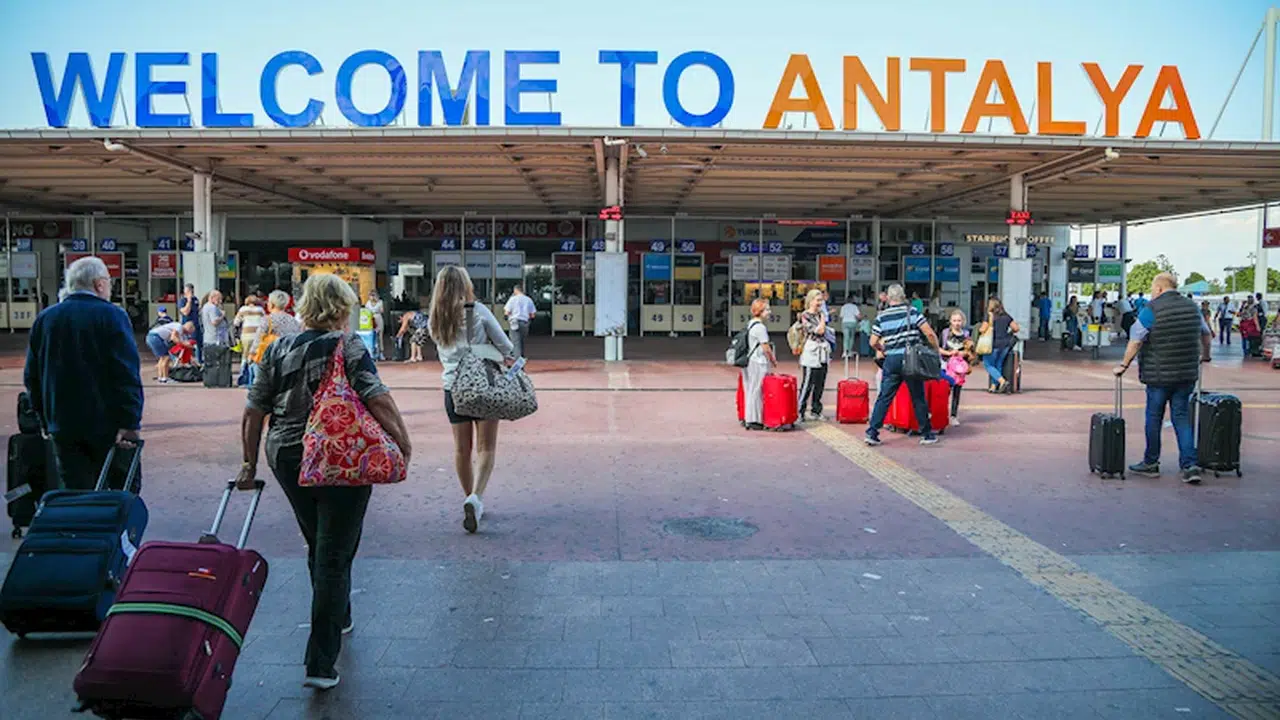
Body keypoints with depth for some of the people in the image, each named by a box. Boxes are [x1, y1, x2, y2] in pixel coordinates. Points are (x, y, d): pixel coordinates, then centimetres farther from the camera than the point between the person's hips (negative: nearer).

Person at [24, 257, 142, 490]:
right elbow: (127, 374, -17)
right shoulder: (111, 316, -9)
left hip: (63, 427, 5)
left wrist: (46, 419, 20)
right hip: (107, 426, -5)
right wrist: (130, 423, -17)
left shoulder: (43, 319, 9)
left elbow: (32, 376, 13)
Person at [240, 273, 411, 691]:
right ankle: (321, 663, -1)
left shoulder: (278, 349, 6)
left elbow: (254, 411, 7)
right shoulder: (348, 347, -9)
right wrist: (403, 441, -12)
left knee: (317, 547, 24)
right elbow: (377, 399, -20)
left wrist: (249, 463, 13)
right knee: (334, 557, 0)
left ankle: (338, 620, 45)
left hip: (287, 460, 6)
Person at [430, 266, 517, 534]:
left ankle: (471, 499, 25)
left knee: (461, 448, 14)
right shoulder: (479, 312, -9)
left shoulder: (434, 321, 3)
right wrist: (507, 357, 17)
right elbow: (506, 346, -6)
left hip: (452, 387, 4)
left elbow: (445, 355, 10)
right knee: (486, 447, 1)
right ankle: (475, 497, -17)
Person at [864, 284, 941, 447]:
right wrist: (937, 350, 7)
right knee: (918, 398, 8)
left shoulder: (881, 316, 3)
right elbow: (929, 333, -8)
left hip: (892, 360, 1)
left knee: (884, 398, 5)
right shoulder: (912, 311, -2)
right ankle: (927, 434, 16)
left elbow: (873, 343, 2)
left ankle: (872, 433, 1)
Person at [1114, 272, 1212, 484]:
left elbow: (1135, 342, -13)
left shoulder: (1151, 310, -10)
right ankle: (1189, 464, 1)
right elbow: (1206, 334, 23)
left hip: (1160, 375, -5)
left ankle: (1151, 463, 15)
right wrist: (1202, 357, 38)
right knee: (1182, 417, 9)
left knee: (1154, 418, 6)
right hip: (1187, 374, 5)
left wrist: (1124, 365, -4)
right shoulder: (1192, 307, 9)